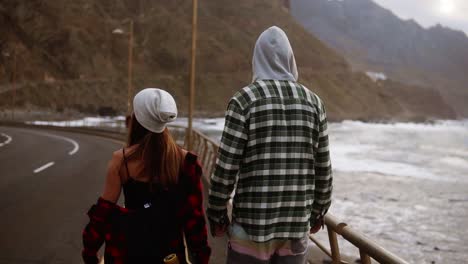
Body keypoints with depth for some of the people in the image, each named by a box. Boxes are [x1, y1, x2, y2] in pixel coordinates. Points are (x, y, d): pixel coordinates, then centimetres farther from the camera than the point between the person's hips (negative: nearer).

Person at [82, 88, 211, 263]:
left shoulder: (121, 159, -12)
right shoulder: (184, 160, -9)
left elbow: (105, 209, -8)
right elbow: (193, 212, -6)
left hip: (133, 242, -1)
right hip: (169, 246, 1)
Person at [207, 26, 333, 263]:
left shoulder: (244, 100, -8)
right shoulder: (313, 101, 4)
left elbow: (226, 166, -10)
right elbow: (323, 168, 7)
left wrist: (216, 213, 2)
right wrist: (318, 211, 20)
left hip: (252, 224, -3)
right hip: (298, 225, 4)